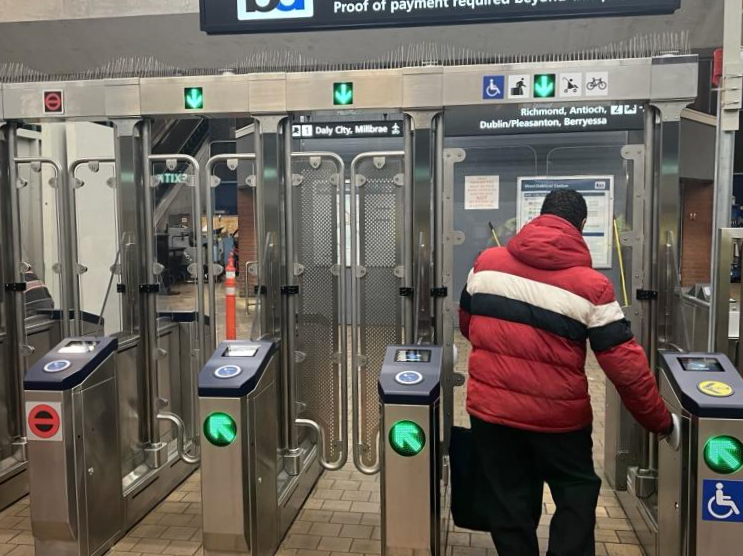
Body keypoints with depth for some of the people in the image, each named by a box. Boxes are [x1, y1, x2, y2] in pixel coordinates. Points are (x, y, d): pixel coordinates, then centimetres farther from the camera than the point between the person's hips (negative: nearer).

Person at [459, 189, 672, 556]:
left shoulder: (487, 263, -2)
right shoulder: (591, 286, -11)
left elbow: (466, 323, 14)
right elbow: (626, 366, -10)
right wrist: (661, 421, 4)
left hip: (489, 407, 3)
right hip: (557, 415, -2)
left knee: (508, 502, 17)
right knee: (576, 493, 21)